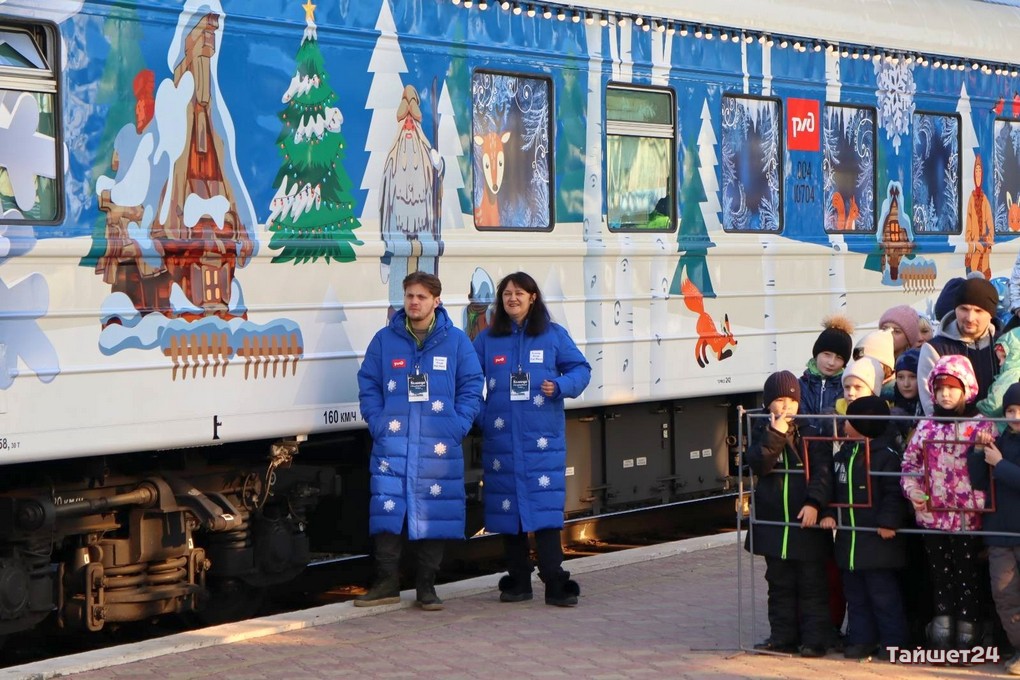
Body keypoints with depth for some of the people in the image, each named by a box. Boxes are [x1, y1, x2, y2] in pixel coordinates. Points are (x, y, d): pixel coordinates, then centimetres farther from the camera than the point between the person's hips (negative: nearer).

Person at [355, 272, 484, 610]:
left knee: (434, 512, 2)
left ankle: (427, 586, 12)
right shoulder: (384, 340, 8)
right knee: (387, 509, -4)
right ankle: (386, 583, 6)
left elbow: (472, 386, 6)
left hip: (439, 446, 0)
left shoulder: (456, 341, 5)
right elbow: (368, 384, 10)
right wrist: (378, 423, -2)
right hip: (392, 443, 0)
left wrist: (458, 426, -5)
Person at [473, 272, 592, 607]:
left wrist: (561, 386, -13)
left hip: (543, 439, -2)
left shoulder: (553, 335, 5)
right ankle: (517, 582, 14)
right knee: (507, 507, 4)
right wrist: (480, 416, -1)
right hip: (501, 439, 2)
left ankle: (556, 583, -7)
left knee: (546, 507, -9)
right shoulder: (486, 339, 10)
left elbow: (580, 368, 7)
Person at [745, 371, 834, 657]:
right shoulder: (763, 431, 7)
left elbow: (823, 470, -9)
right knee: (780, 584, 10)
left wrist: (814, 502, -21)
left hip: (807, 519, -3)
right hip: (773, 520, 4)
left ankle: (815, 638, 4)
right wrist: (775, 434, -20)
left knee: (812, 584, 0)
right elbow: (757, 464, -10)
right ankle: (783, 636, 17)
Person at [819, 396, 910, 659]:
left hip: (878, 538, -8)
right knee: (855, 594, 13)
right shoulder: (844, 453, 12)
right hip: (848, 537, 8)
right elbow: (834, 487, 14)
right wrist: (828, 513, 1)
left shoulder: (885, 454, -13)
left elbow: (894, 492, -16)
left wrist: (889, 522, -22)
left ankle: (895, 641, 6)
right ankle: (861, 639, 21)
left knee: (883, 595, -2)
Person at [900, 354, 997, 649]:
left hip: (968, 516, -4)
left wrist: (982, 502, -17)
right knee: (939, 573, 10)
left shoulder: (981, 426, -2)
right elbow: (910, 463, 13)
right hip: (932, 514, 4)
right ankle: (943, 622, 17)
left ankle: (967, 633, 8)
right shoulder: (926, 426, 10)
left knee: (967, 573, 2)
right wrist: (913, 490, -5)